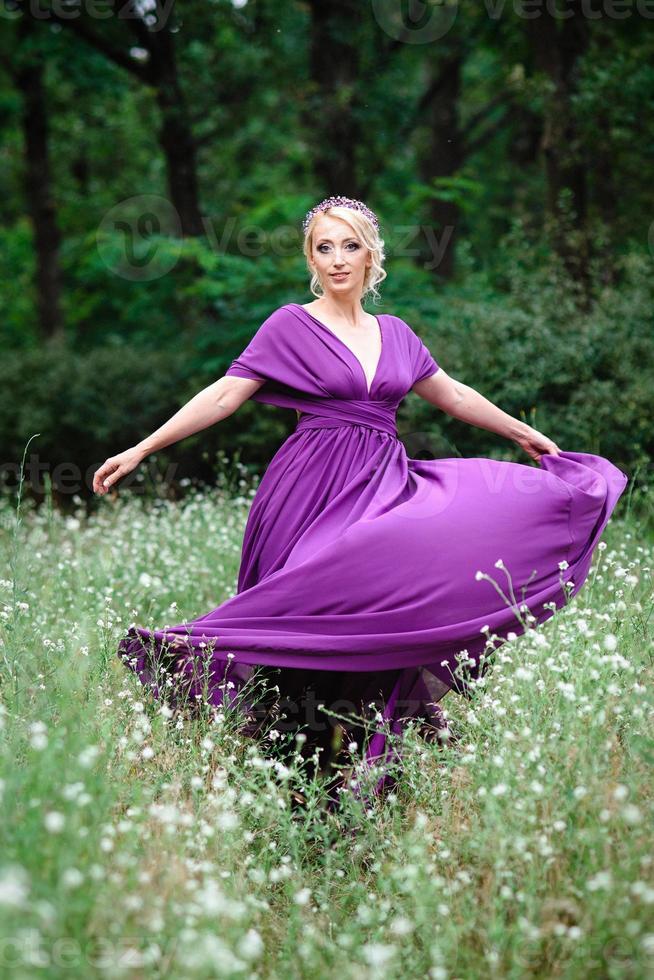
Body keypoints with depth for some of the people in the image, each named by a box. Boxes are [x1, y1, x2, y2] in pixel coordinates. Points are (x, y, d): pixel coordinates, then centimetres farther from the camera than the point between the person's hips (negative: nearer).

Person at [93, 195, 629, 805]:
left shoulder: (394, 333, 17)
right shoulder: (290, 327, 2)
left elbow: (452, 395, 28)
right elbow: (224, 396, -2)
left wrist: (524, 433, 34)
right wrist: (140, 450, -10)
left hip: (382, 488, 6)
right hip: (318, 494, -6)